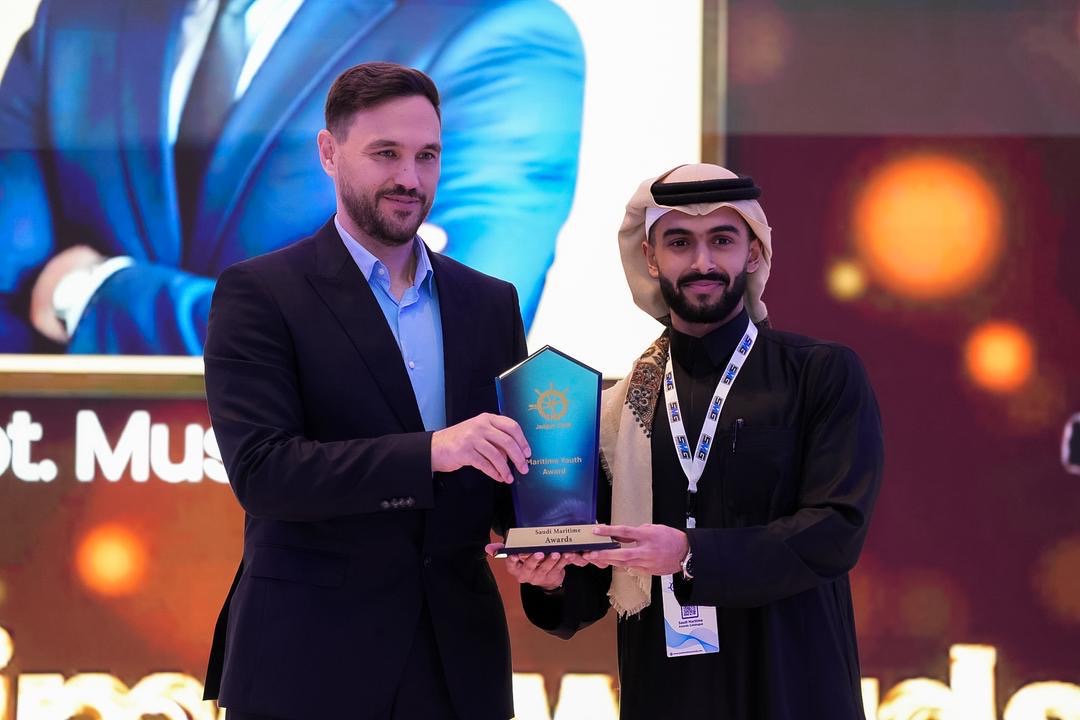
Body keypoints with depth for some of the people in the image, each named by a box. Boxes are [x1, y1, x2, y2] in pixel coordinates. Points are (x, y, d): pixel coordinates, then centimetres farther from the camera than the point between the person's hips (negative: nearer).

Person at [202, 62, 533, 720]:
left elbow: (516, 457, 14)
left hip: (460, 659, 5)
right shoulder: (258, 294, -5)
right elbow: (260, 471, -16)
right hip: (309, 664, -4)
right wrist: (432, 451, -27)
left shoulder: (492, 302, 11)